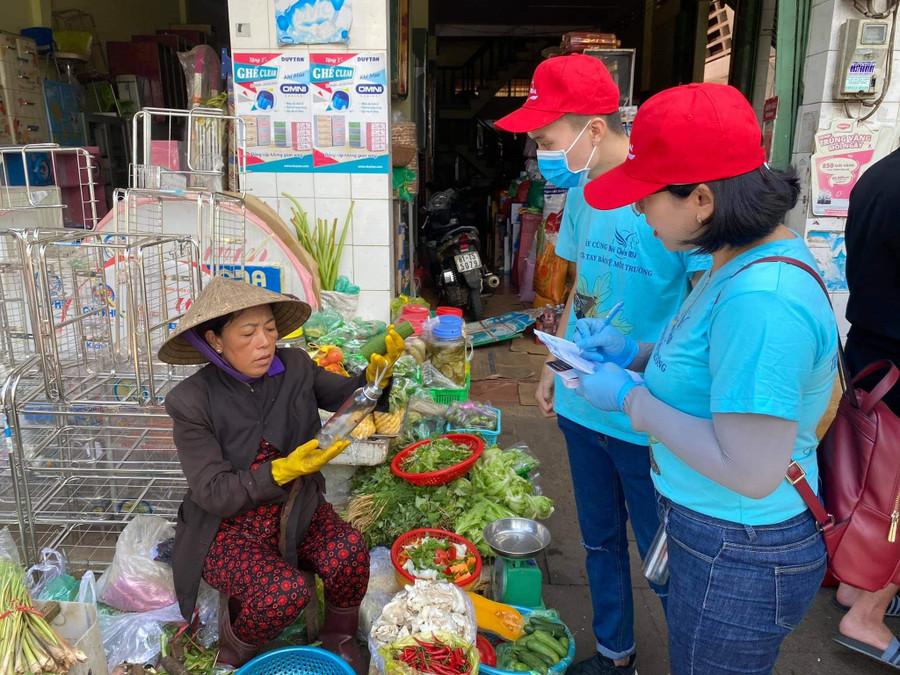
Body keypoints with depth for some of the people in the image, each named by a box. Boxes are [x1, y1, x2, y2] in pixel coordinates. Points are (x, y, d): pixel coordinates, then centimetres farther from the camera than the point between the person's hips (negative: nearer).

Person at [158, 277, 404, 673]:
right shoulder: (191, 402, -18)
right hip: (229, 529, -3)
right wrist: (284, 470, -32)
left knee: (349, 550, -25)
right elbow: (214, 495, -17)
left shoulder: (294, 366, -8)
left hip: (295, 512, 4)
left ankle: (339, 638, 7)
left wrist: (375, 374, -24)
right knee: (287, 592, -28)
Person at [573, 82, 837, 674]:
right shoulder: (748, 259, 0)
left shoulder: (762, 297, -32)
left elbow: (751, 471, -31)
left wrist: (631, 398, -22)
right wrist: (636, 354, 1)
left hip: (739, 559, -9)